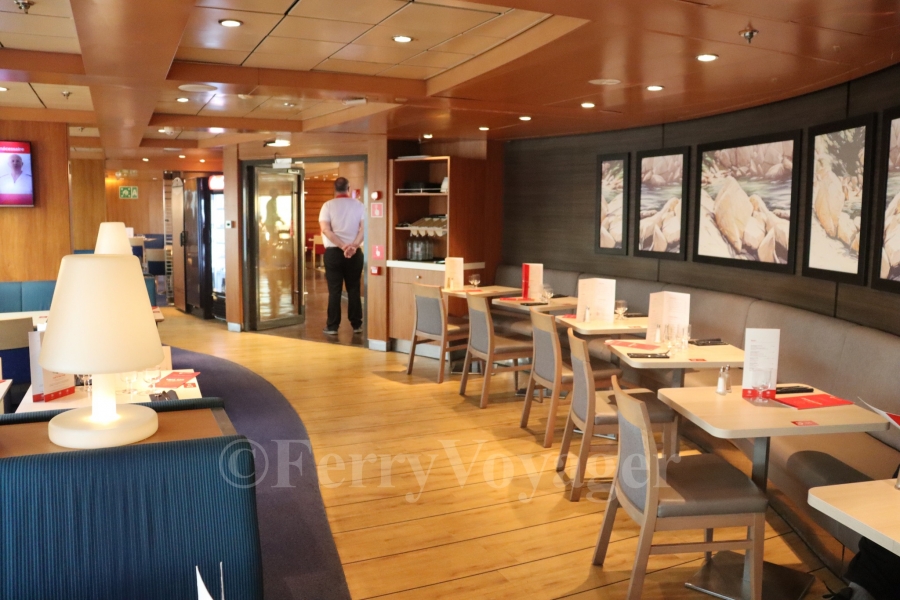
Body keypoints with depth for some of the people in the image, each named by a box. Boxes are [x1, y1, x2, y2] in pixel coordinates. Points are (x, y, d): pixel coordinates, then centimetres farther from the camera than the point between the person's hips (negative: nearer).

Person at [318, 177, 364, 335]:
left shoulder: (328, 205, -2)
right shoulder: (358, 205, 3)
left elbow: (325, 229, -12)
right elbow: (364, 228, -8)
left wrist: (343, 246, -16)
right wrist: (354, 246, -17)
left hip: (333, 252, -1)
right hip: (355, 253, 2)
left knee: (334, 290, 2)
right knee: (354, 289, 8)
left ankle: (332, 326, 4)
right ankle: (357, 325, 12)